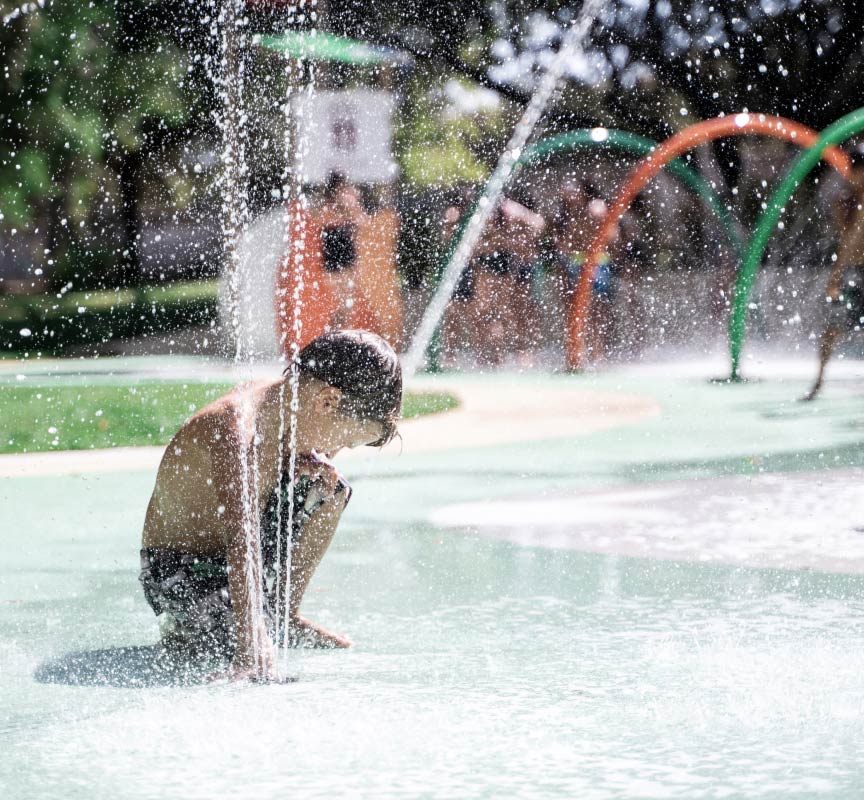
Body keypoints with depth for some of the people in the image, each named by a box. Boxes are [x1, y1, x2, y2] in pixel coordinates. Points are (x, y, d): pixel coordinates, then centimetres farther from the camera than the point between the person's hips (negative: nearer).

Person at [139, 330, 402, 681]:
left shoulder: (281, 403, -6)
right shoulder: (234, 429, -34)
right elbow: (241, 543, -44)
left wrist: (309, 462, -6)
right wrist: (250, 654, -51)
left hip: (232, 561, 9)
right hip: (180, 575, -9)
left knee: (330, 488, 3)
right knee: (258, 653, -30)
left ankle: (284, 616, 15)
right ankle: (181, 630, 1)